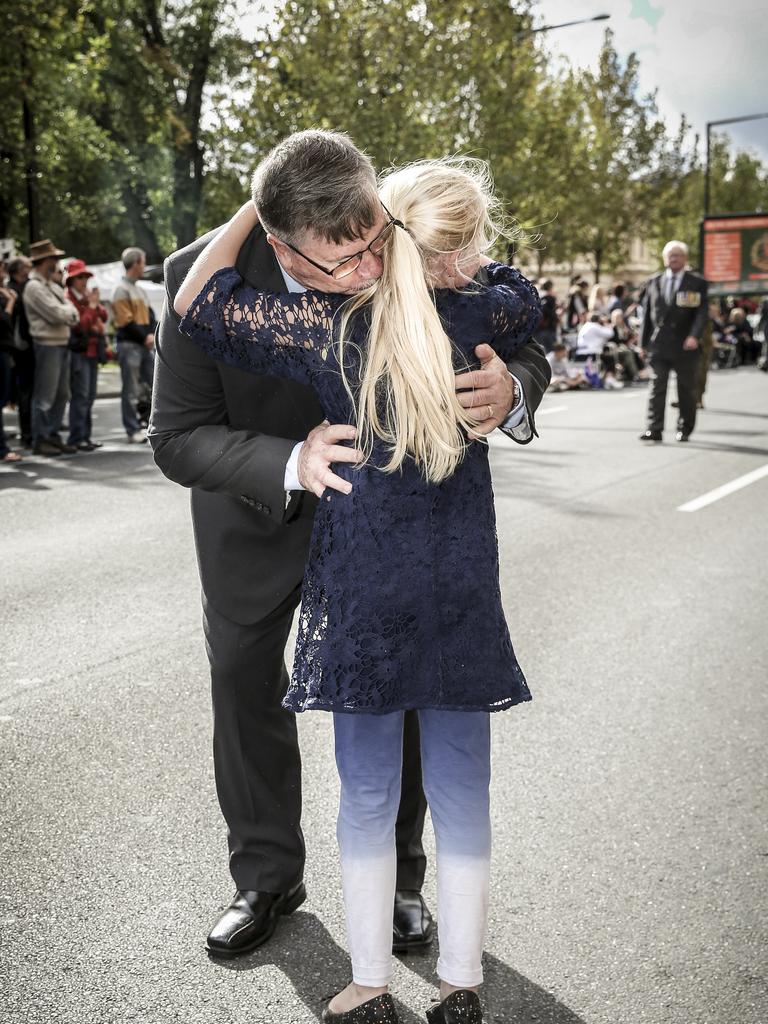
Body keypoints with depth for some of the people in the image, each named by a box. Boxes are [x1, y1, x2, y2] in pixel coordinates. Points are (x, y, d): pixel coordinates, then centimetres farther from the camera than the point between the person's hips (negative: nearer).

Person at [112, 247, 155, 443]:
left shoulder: (140, 290, 18)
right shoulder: (122, 291, -10)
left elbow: (150, 315, 14)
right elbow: (126, 322, -15)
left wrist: (152, 334, -3)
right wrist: (145, 337, -10)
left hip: (145, 344, 9)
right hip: (129, 345, -8)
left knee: (154, 384, 9)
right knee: (132, 391, -3)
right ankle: (134, 431, 1)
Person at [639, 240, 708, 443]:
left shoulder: (697, 283, 2)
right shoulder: (654, 282, 11)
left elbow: (701, 313, -7)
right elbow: (647, 313, 13)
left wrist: (695, 336, -23)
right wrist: (645, 342, 9)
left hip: (685, 345, -2)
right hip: (659, 344, 2)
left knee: (686, 389, 6)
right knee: (657, 387, -5)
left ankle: (684, 430, 17)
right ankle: (655, 429, -7)